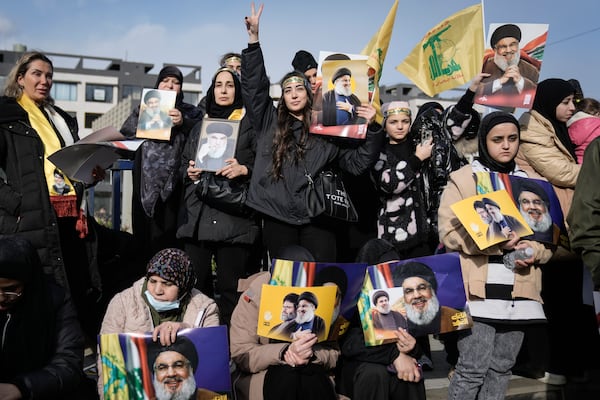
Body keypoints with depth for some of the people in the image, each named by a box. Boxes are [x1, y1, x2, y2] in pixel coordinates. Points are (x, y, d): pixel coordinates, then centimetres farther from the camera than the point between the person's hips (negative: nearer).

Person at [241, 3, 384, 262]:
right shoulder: (269, 122, 10)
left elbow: (358, 163, 6)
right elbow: (254, 86, 3)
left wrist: (372, 127, -7)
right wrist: (254, 39, -3)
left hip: (316, 219, -1)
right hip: (276, 218, 1)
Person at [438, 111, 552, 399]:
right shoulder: (462, 179, 2)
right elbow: (449, 232, -8)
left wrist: (535, 251, -7)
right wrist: (497, 242, -19)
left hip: (519, 291, 5)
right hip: (480, 290, -4)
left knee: (502, 368, 10)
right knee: (472, 369, -7)